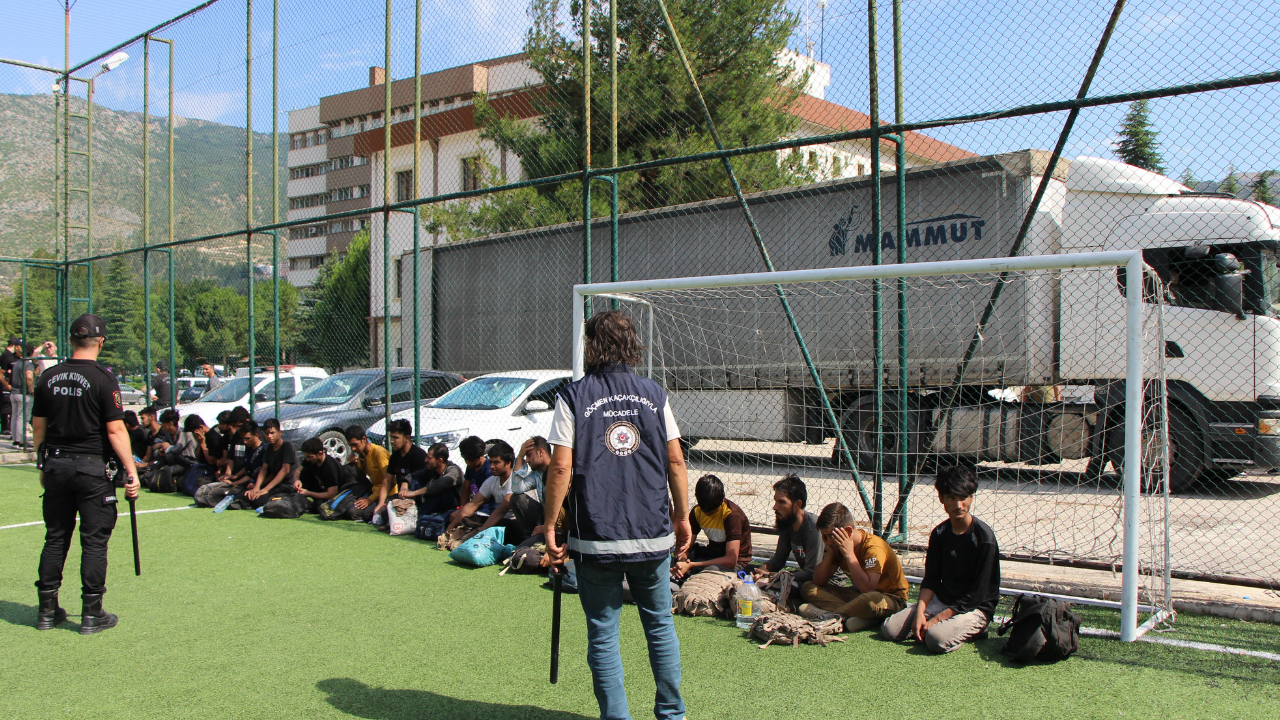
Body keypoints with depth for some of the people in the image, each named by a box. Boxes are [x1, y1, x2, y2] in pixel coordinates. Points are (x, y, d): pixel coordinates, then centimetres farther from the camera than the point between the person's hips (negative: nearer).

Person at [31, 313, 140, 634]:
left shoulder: (49, 378, 6)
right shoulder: (102, 379, -12)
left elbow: (38, 427, 11)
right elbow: (115, 430, -15)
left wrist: (44, 466, 22)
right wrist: (131, 472, -11)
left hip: (55, 465, 5)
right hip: (92, 468, -5)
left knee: (56, 538, 14)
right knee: (94, 541, 1)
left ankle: (47, 611, 20)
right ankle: (91, 614, 5)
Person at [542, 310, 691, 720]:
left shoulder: (573, 396, -3)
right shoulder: (654, 394, 5)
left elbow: (561, 467, -8)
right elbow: (675, 461, 5)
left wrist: (550, 528, -2)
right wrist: (682, 517, 15)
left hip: (596, 538, -3)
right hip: (654, 534, 3)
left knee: (603, 632, 7)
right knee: (660, 624, 16)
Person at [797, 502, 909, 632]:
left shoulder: (873, 547, -24)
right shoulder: (838, 544, -3)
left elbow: (867, 588, -36)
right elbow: (818, 582, -3)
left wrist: (849, 554, -31)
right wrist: (830, 551, -14)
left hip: (890, 598, -8)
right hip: (859, 595, 8)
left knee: (873, 600, -44)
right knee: (808, 589, -10)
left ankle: (826, 614, -26)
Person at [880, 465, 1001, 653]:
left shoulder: (984, 538, -16)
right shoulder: (939, 533, 3)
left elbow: (977, 594, -17)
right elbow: (931, 579, 3)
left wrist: (938, 619, -19)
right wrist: (919, 612, -15)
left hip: (974, 608, -6)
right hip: (942, 600, 6)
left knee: (937, 638, -34)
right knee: (889, 629, -11)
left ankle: (971, 629, -3)